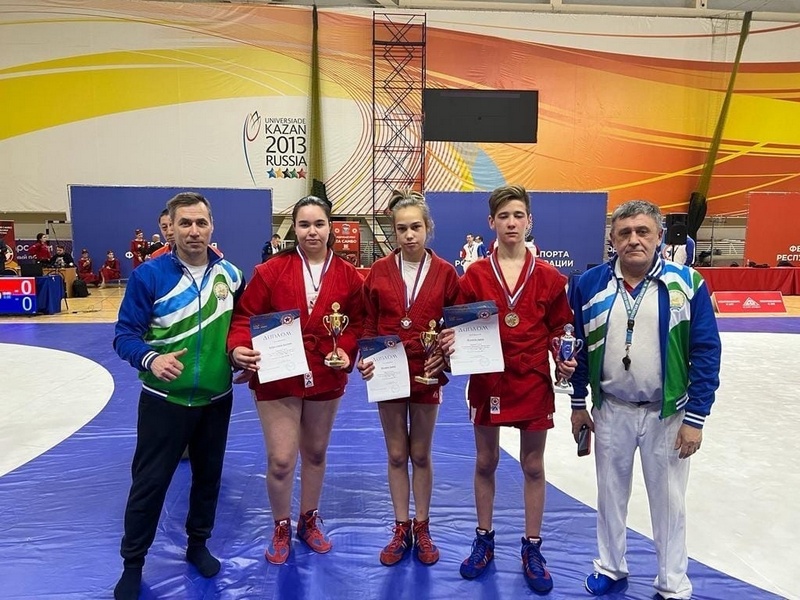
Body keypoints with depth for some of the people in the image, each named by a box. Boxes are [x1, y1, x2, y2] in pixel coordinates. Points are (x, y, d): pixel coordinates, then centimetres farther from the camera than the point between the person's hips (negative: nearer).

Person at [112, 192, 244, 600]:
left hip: (217, 399, 4)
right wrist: (150, 360, -30)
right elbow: (125, 335, -12)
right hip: (165, 399, -3)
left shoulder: (230, 274, 0)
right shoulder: (149, 275, -12)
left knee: (208, 476, 17)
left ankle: (198, 544, 39)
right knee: (149, 483, 6)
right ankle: (132, 564, 27)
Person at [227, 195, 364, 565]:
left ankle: (308, 521, 41)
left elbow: (358, 323, 4)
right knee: (280, 460, -2)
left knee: (315, 453, 18)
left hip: (326, 378, 3)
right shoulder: (271, 270, -8)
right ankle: (281, 529, 26)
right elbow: (245, 315, -8)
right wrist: (239, 348, -25)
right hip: (277, 378, -2)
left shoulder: (348, 275, -2)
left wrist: (346, 351, -14)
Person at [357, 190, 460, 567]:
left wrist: (442, 357, -14)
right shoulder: (379, 271, -2)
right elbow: (369, 325, 2)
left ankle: (422, 529, 29)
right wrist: (365, 358, -12)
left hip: (427, 374, -1)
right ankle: (401, 529, 27)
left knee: (421, 454, 12)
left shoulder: (445, 272, -4)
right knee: (396, 454, 12)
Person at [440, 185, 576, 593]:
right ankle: (484, 541, 31)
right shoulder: (476, 275, -2)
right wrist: (452, 340, -19)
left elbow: (558, 330, 5)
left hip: (534, 383, 0)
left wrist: (563, 360, -12)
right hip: (487, 381, 0)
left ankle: (532, 549, 27)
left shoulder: (548, 277, -1)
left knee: (533, 466, 11)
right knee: (485, 462, 12)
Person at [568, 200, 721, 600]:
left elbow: (706, 353, -9)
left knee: (668, 500, 14)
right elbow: (577, 347, 2)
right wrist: (578, 403, 5)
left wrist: (695, 417, -10)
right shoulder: (590, 284, -6)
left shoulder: (687, 283, -11)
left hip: (667, 413, -1)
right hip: (610, 410, 2)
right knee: (610, 493, 17)